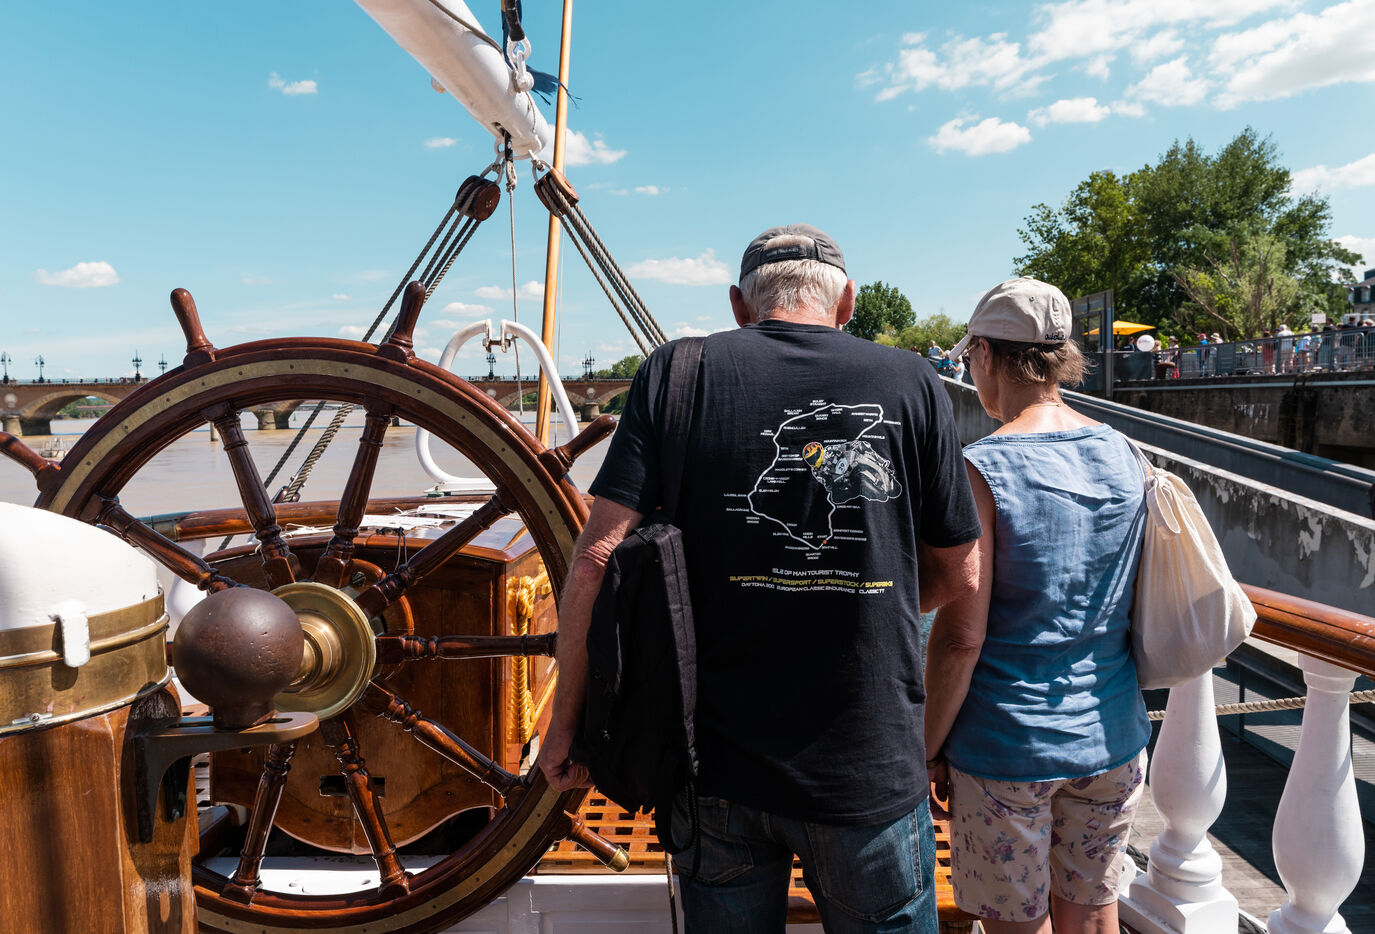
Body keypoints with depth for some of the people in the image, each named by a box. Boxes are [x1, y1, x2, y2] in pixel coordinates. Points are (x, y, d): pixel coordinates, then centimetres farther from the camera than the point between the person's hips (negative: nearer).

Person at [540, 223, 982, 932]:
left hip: (716, 765, 1)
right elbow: (959, 579, 4)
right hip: (870, 769, 0)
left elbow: (597, 557, -11)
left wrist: (566, 721, 1)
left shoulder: (677, 371, -5)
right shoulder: (912, 383, -3)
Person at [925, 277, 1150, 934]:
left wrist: (926, 750, -7)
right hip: (1112, 738, 6)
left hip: (1008, 749, -5)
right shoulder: (1121, 454, 0)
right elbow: (1137, 603, 10)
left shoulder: (981, 469, -19)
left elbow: (961, 637, -19)